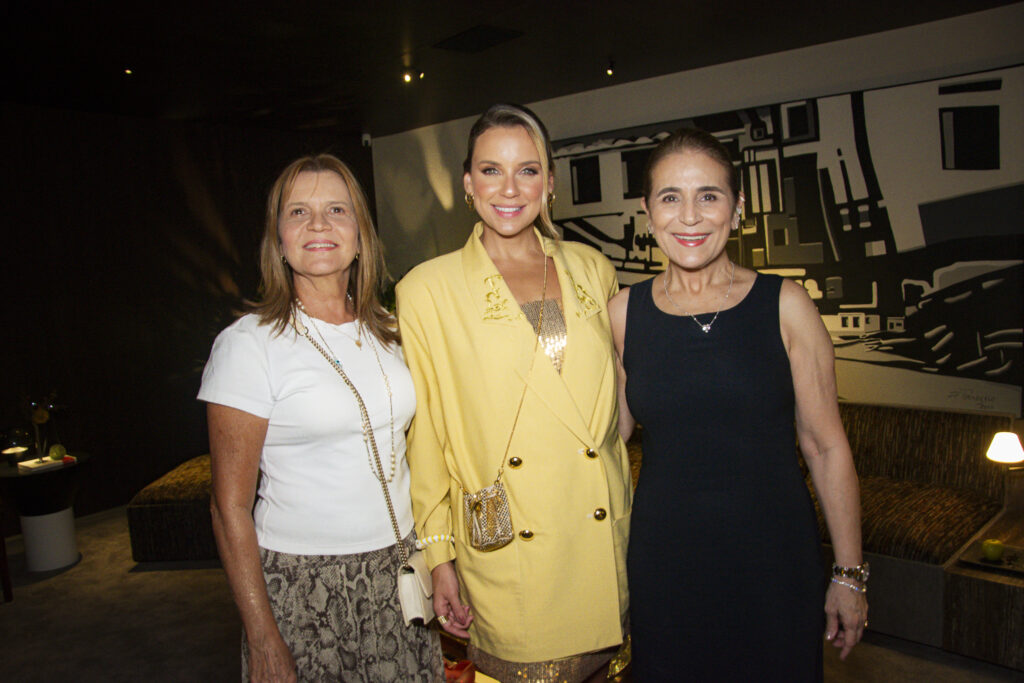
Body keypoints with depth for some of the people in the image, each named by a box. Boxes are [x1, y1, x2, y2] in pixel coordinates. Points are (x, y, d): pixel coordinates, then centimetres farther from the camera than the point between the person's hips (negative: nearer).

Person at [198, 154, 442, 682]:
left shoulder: (386, 331, 5)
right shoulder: (249, 343, -11)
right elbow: (230, 507, -10)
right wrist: (263, 639, -11)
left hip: (397, 572, 5)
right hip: (303, 584, -4)